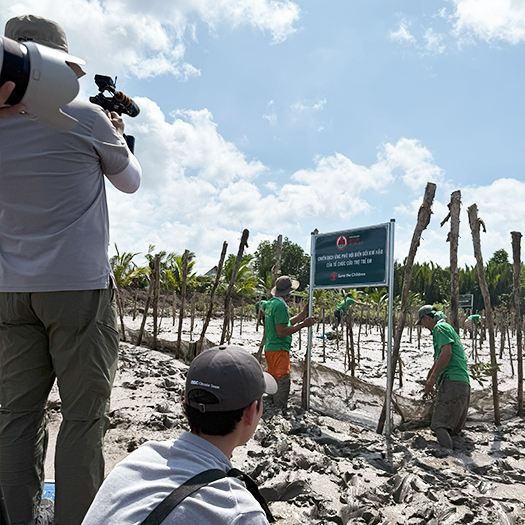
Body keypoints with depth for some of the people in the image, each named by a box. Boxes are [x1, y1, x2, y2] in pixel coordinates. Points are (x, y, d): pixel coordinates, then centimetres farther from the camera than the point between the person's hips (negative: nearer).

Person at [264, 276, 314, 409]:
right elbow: (281, 332, -23)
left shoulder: (270, 303, 14)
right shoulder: (280, 305, -17)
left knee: (273, 380, 16)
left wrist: (303, 314, 17)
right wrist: (303, 325, -18)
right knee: (283, 382, -7)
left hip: (270, 348, 10)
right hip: (279, 349, -10)